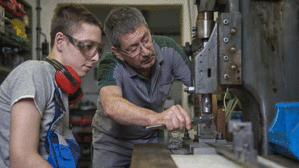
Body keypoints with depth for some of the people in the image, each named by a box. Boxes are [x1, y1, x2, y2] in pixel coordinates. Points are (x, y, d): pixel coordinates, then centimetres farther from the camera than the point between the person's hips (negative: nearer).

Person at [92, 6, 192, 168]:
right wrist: (156, 117, -66)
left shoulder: (167, 49, -18)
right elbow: (111, 106, -49)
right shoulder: (111, 65, -30)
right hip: (113, 142, -2)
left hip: (153, 138, 3)